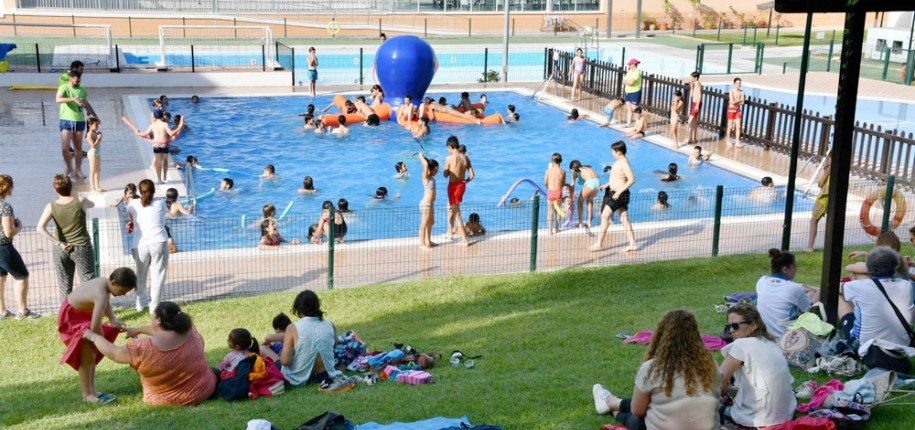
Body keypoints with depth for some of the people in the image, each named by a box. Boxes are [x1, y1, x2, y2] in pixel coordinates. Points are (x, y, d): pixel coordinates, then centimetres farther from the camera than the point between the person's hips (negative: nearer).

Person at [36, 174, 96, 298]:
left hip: (62, 250, 2)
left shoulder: (51, 207, -7)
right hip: (82, 247, -2)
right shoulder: (80, 202, -10)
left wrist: (59, 243, -13)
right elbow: (92, 204, 14)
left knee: (64, 286, 12)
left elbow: (40, 228, -17)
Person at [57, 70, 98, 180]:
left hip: (79, 121, 4)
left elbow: (87, 104, 20)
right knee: (65, 147, -10)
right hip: (66, 121, -4)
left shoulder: (82, 90, 8)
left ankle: (78, 170, 16)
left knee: (78, 148, 8)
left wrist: (95, 116, 21)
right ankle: (69, 167, 12)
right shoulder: (63, 88, -7)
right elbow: (58, 99, -27)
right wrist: (73, 99, -36)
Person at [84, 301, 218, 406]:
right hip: (204, 391, 3)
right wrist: (139, 330, 24)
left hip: (167, 400, -2)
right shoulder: (190, 331, -9)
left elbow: (113, 353, -9)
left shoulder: (143, 348, -24)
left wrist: (93, 336, 7)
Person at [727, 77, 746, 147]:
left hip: (738, 110, 4)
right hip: (731, 109, -4)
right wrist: (740, 100, -7)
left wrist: (736, 101, -14)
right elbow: (732, 102, -18)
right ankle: (728, 140, 17)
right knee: (730, 126, 3)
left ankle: (737, 142, -3)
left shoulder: (741, 92, 2)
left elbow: (742, 102, -5)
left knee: (738, 126, -2)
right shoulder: (732, 91, -10)